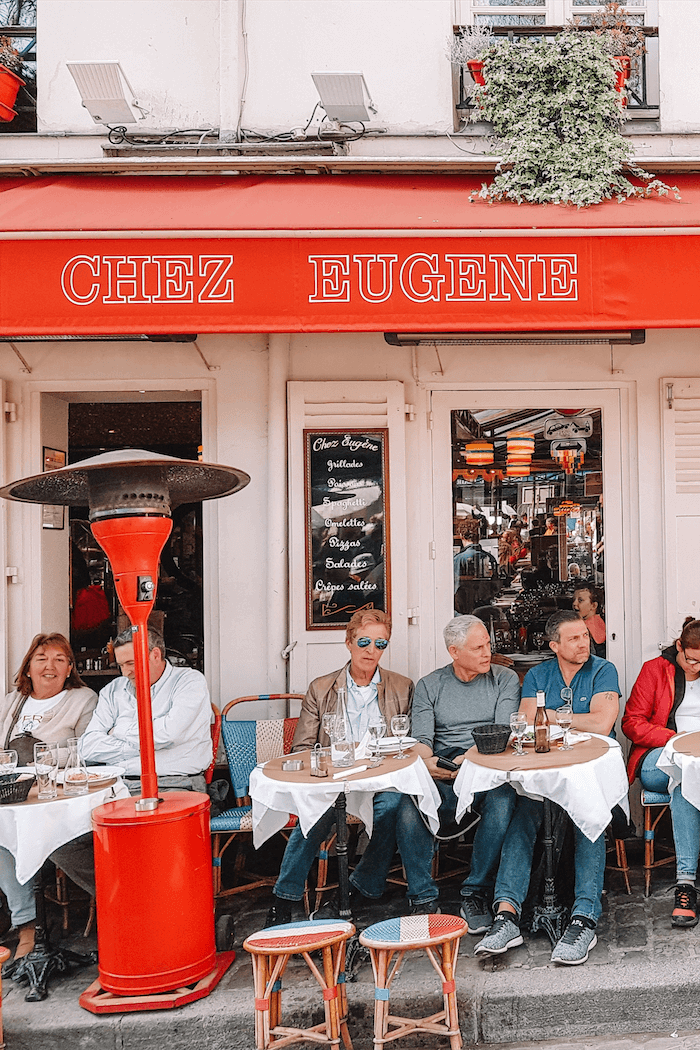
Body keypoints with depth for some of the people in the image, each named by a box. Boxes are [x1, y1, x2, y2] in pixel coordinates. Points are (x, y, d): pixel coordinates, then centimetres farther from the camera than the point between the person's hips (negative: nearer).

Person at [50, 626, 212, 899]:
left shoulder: (189, 681, 4)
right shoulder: (114, 691, 19)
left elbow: (169, 732, -13)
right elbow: (89, 747, 7)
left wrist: (120, 732, 3)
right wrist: (142, 745, -2)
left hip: (173, 786, -5)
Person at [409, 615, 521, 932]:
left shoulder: (505, 679, 11)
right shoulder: (429, 686, 14)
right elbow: (420, 740, 3)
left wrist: (470, 758, -20)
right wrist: (427, 762, -22)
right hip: (441, 777, 1)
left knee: (503, 800, -36)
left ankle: (475, 893, -20)